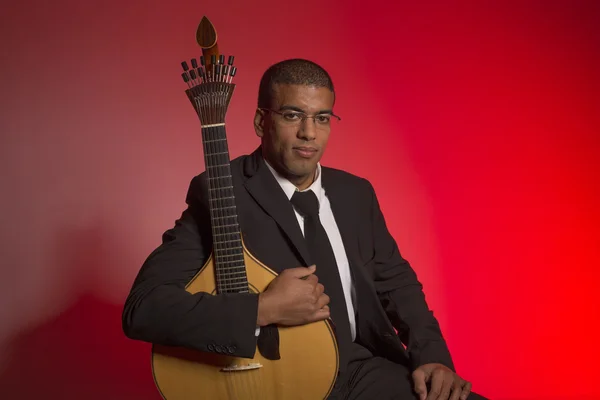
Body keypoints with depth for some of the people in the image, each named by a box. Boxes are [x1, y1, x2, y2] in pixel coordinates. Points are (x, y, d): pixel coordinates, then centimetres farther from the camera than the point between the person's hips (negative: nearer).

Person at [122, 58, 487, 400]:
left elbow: (396, 281, 16)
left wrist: (432, 356, -1)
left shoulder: (356, 193, 8)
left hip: (368, 371, 6)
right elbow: (143, 308, -17)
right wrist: (264, 310, -24)